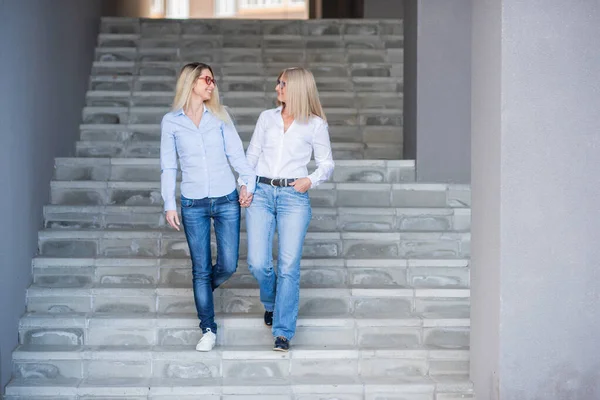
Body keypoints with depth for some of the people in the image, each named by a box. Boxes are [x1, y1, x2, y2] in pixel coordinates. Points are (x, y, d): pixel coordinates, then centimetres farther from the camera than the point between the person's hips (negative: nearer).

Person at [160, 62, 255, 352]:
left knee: (228, 266, 2)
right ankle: (208, 330, 14)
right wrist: (169, 204, -1)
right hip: (193, 205, -2)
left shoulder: (219, 116, 5)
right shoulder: (171, 121, 0)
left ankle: (204, 289, 36)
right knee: (201, 270, 2)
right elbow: (168, 166, 3)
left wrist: (248, 181, -8)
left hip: (226, 201, 2)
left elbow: (236, 153, 4)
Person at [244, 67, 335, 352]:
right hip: (261, 193, 2)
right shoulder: (267, 118, 12)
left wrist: (311, 180, -9)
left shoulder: (315, 125, 4)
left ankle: (283, 332, 1)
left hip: (293, 196, -2)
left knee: (289, 266, -7)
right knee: (258, 263, -5)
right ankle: (271, 304, 28)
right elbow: (251, 155, 16)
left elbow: (326, 164, 10)